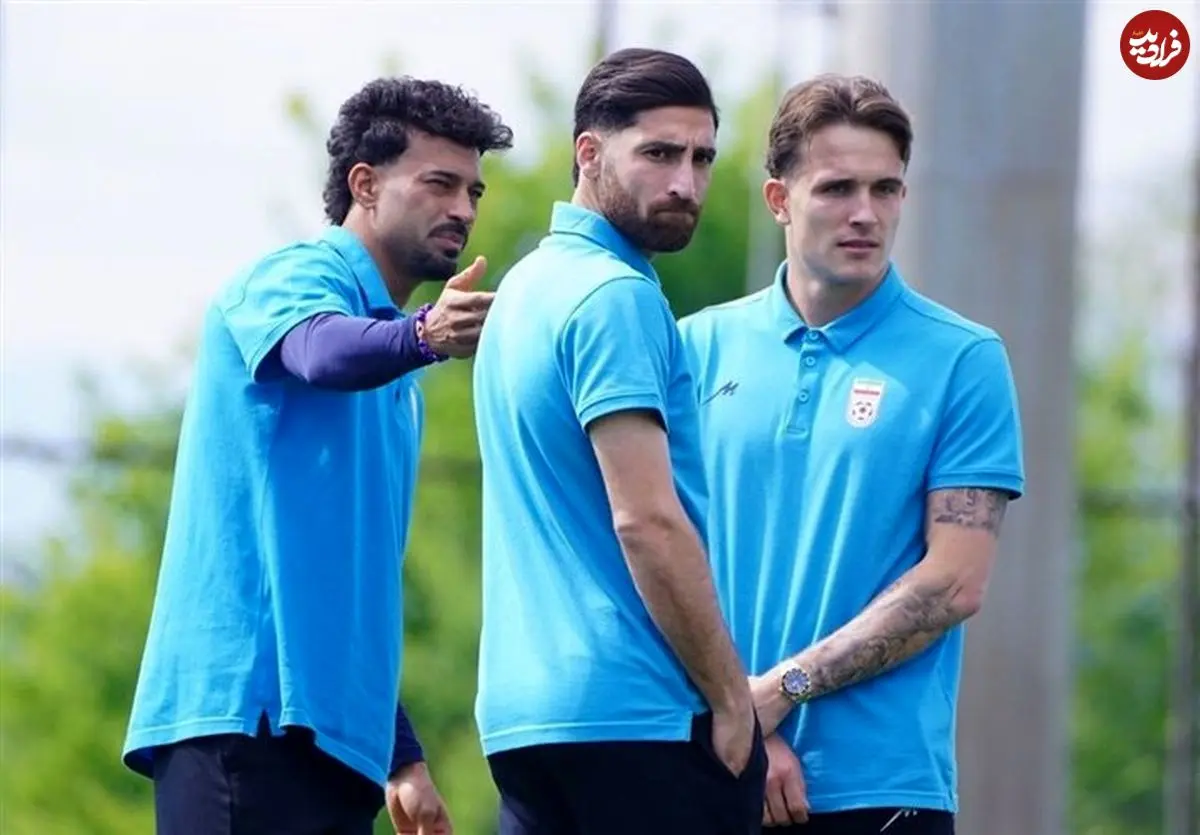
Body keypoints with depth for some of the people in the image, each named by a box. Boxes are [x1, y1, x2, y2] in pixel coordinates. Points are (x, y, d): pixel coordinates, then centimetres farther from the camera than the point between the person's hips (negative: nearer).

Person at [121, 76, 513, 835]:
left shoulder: (395, 384, 25)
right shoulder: (298, 276, -1)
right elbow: (321, 348, -27)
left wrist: (402, 756, 25)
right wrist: (423, 337, -48)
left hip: (336, 732, 9)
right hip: (246, 713, -9)